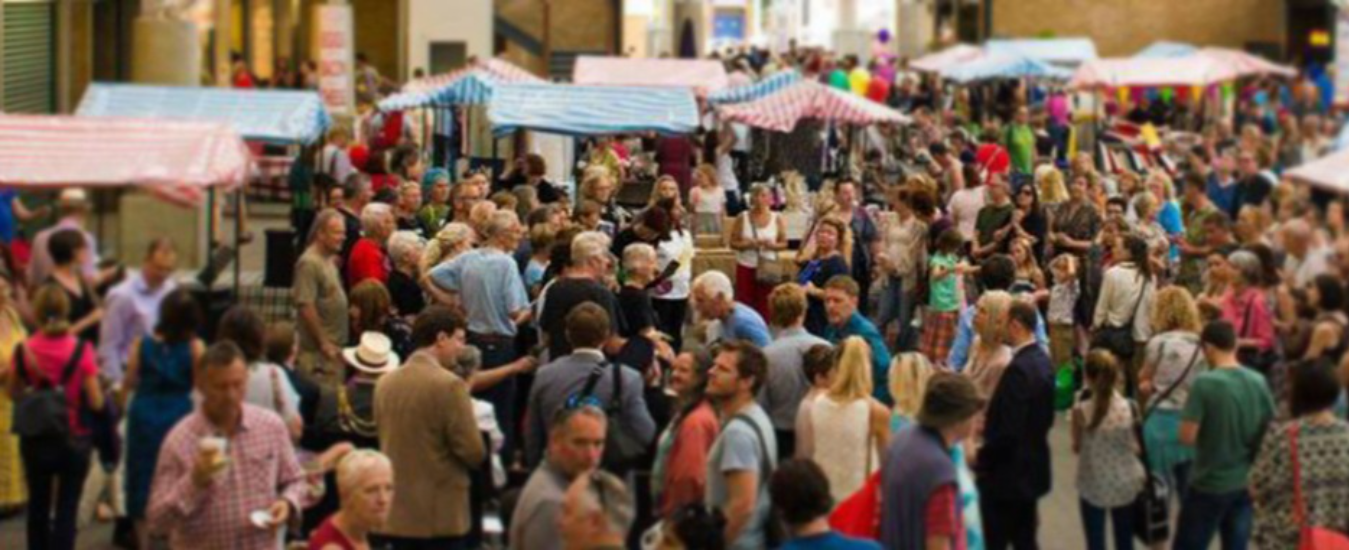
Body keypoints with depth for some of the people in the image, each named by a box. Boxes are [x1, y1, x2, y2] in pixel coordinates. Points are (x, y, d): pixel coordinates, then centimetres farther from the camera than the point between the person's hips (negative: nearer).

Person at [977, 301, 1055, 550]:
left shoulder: (1019, 369, -24)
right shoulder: (1041, 360, 6)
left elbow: (1008, 431, -26)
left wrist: (981, 459, -12)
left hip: (1007, 472, -9)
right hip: (1031, 468, 9)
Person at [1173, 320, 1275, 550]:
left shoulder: (1204, 383, -18)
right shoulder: (1258, 381, -2)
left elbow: (1187, 436, -19)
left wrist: (1207, 434, 2)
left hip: (1210, 485, -5)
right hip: (1247, 483, 5)